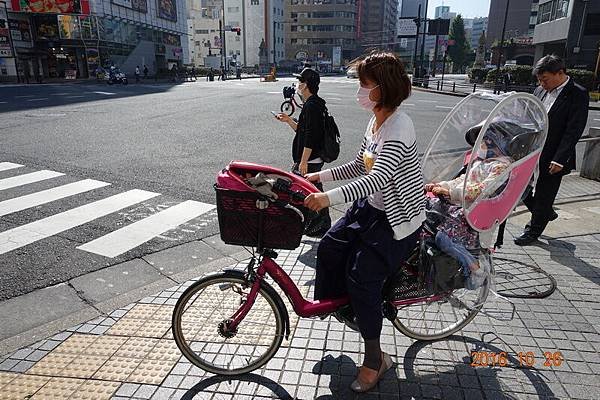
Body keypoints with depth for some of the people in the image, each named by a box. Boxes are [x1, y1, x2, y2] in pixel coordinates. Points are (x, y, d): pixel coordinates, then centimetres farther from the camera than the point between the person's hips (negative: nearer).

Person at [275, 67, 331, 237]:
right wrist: (288, 120, 13)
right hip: (314, 160, 11)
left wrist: (303, 161, -23)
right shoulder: (313, 104, 17)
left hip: (309, 161, -11)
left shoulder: (312, 105, -17)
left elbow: (310, 136, -23)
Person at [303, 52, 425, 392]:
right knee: (330, 247, 1)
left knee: (362, 277, -12)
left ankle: (375, 359, 8)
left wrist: (330, 197, -47)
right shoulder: (376, 121, 6)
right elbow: (359, 167, 13)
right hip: (371, 208, 9)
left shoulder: (399, 127, -24)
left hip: (398, 219, -9)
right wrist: (320, 176, 7)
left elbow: (377, 178, -37)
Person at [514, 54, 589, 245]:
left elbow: (574, 130, -15)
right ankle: (546, 213, 35)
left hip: (552, 158, -6)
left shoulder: (578, 94, -11)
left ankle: (533, 231, 24)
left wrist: (560, 159, -20)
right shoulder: (541, 90, 6)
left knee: (544, 195, 6)